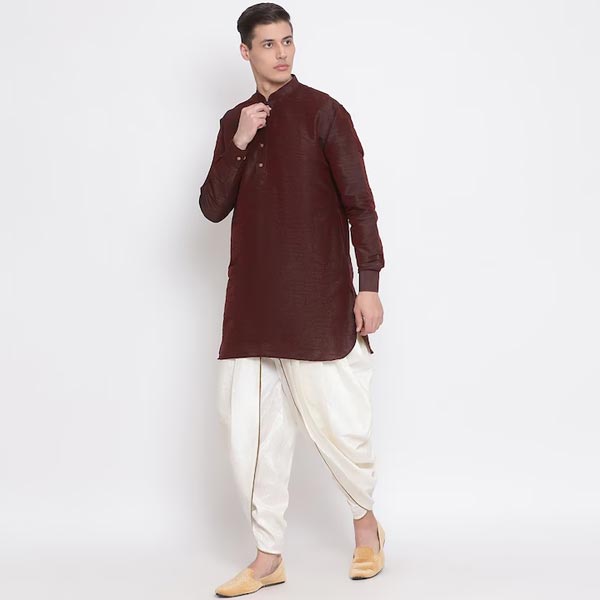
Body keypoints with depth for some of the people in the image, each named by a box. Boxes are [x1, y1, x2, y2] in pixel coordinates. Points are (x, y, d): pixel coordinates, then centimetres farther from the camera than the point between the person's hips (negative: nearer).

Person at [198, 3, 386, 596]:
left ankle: (365, 520, 27)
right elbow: (213, 207, 7)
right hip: (251, 304, 5)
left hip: (317, 302, -4)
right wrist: (237, 144, -7)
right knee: (250, 430, 4)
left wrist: (369, 285, -10)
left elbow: (359, 202, -5)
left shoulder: (322, 112, -2)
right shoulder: (236, 121, 13)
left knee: (335, 424, -2)